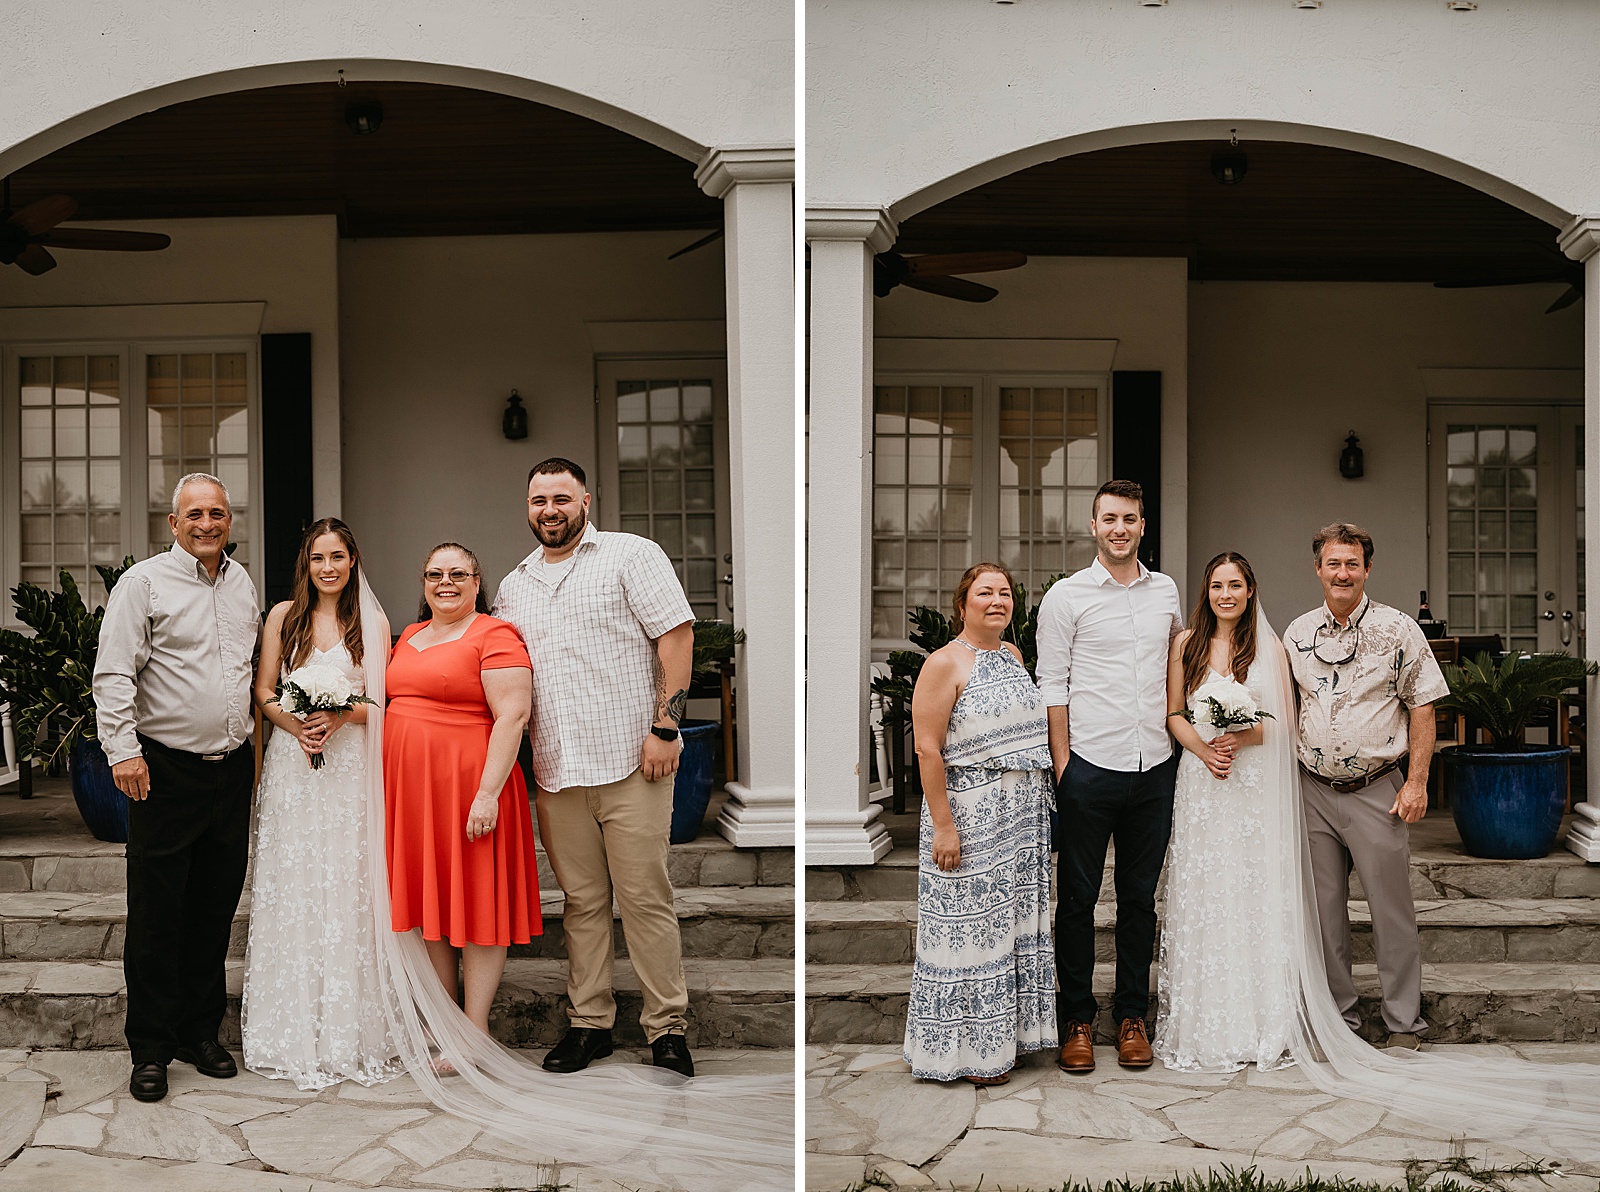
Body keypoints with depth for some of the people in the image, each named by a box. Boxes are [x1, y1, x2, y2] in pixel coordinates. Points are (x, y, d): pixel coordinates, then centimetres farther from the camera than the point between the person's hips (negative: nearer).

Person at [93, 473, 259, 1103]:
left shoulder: (243, 583, 12)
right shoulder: (144, 582, -5)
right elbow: (113, 673, -10)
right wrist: (123, 749, -18)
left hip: (232, 768, 5)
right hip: (166, 770, -5)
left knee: (216, 908, 11)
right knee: (156, 913, 1)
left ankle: (201, 1032, 24)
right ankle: (150, 1049, 11)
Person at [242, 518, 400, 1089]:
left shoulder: (372, 623, 7)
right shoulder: (283, 616, 9)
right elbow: (263, 691, 7)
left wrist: (339, 718, -13)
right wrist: (296, 725, -11)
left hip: (351, 763, -1)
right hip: (292, 760, 1)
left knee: (348, 886, -2)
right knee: (292, 887, 0)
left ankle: (350, 1031, 6)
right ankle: (295, 1032, 9)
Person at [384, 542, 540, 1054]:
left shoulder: (494, 636, -9)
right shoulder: (409, 637, 16)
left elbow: (512, 716, -16)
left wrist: (488, 792, -22)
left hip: (467, 785, -8)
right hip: (411, 789, 8)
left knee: (475, 903, -1)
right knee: (429, 902, 12)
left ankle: (475, 1032, 6)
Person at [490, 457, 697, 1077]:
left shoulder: (632, 555, 1)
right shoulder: (513, 587, 18)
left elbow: (677, 637, -6)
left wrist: (664, 728, -13)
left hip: (630, 765, -5)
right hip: (555, 770, 5)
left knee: (645, 898, -2)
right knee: (581, 901, 10)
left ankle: (667, 1027, 7)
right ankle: (589, 1021, 20)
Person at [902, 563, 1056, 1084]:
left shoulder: (1013, 655, 11)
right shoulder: (945, 663, -12)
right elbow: (928, 749, -17)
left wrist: (1038, 808, 17)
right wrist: (943, 826, -20)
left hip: (1024, 818, 8)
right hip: (971, 818, -7)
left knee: (1015, 921, 14)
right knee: (970, 928, 1)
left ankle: (1007, 1030, 28)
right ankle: (967, 1048, 15)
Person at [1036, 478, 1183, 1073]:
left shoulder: (1166, 592, 11)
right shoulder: (1067, 595, -2)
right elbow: (1052, 685, -3)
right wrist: (1062, 762, -7)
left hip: (1155, 768, 4)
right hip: (1090, 767, -3)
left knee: (1140, 896, 11)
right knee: (1078, 897, 4)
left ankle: (1132, 1014, 22)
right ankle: (1077, 1019, 15)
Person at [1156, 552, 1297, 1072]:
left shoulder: (1270, 647, 5)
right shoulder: (1186, 643, 7)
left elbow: (1287, 722, 4)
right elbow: (1173, 714, 7)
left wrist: (1243, 736, -13)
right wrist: (1203, 749, -10)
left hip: (1256, 781, 0)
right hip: (1201, 782, 1)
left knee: (1256, 897, -1)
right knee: (1202, 897, 1)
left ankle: (1262, 1025, 9)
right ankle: (1204, 1025, 9)